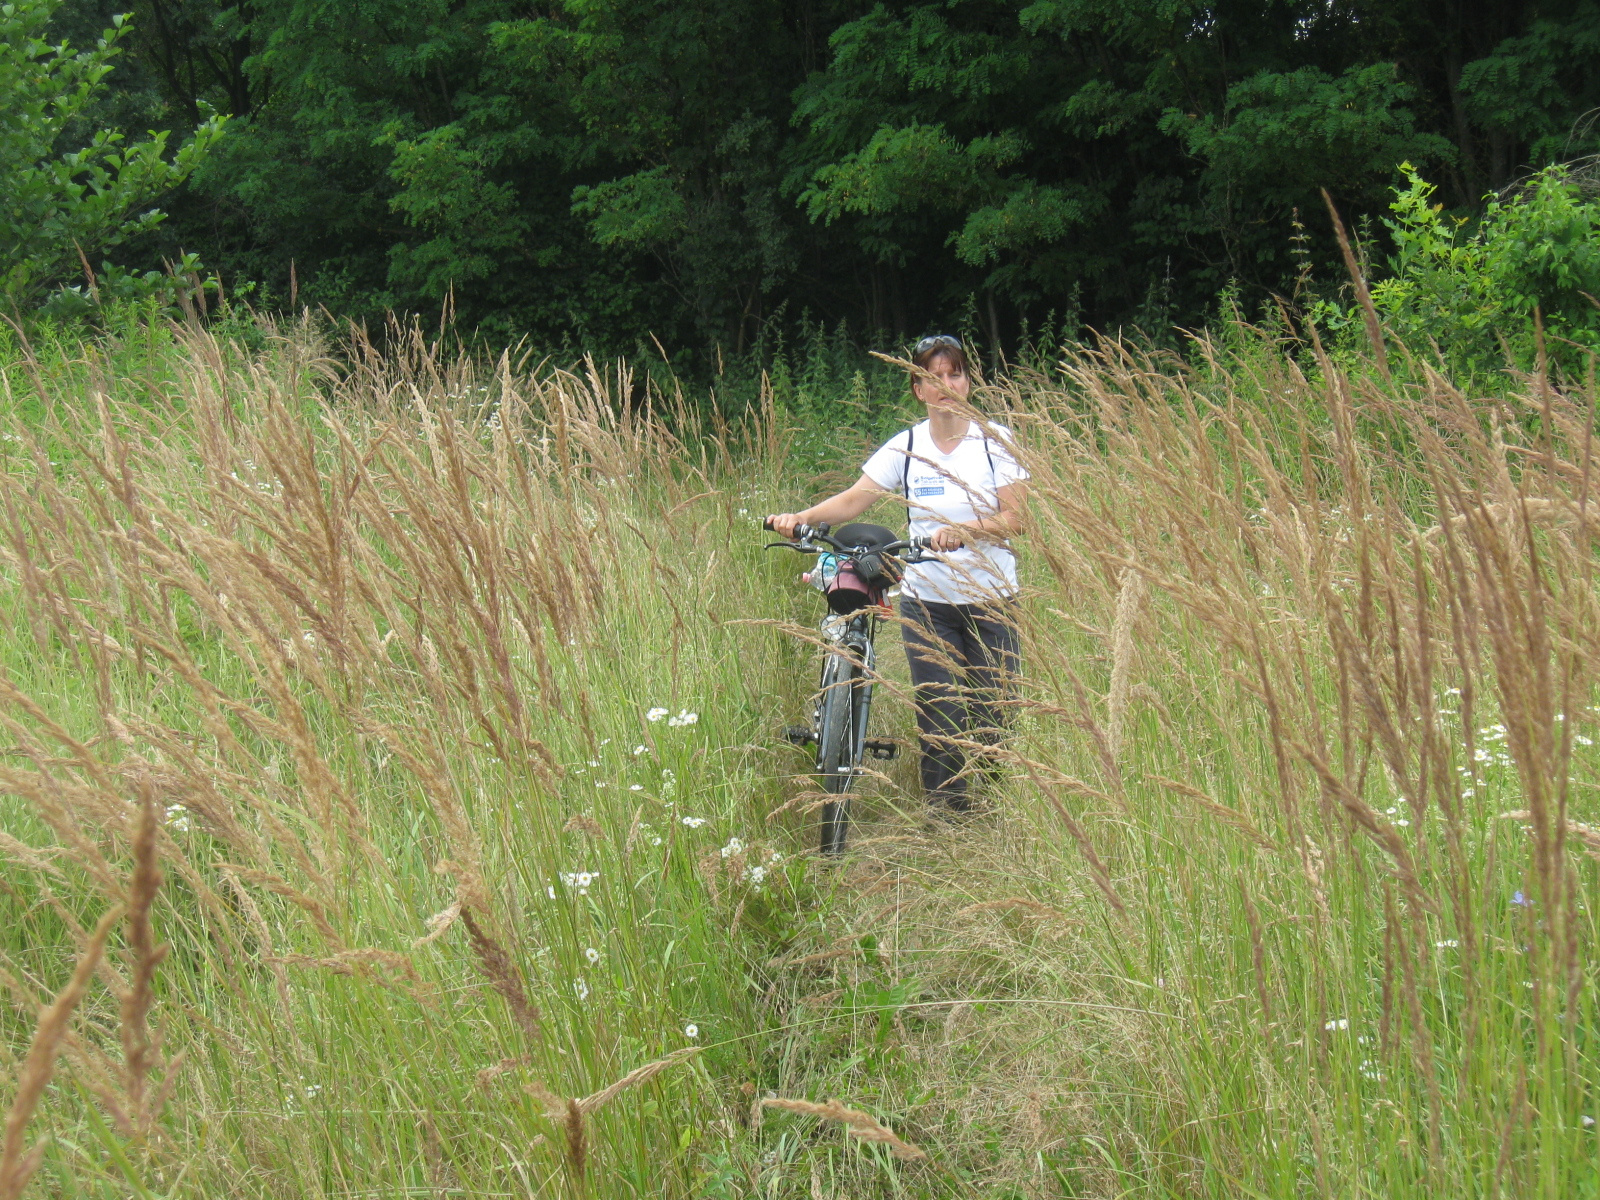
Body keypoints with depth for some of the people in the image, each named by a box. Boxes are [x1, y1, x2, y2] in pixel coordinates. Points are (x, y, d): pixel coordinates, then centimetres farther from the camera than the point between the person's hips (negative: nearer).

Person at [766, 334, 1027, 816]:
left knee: (991, 712, -1)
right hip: (927, 601, 1)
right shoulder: (905, 447, 3)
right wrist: (800, 517, -20)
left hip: (991, 601, -1)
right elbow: (853, 500, -2)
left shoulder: (996, 440, -2)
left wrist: (963, 529, -27)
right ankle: (943, 819, 9)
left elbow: (1015, 518, -9)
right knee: (938, 717, -3)